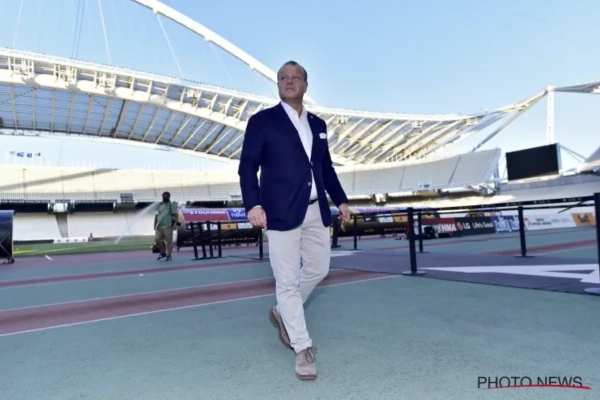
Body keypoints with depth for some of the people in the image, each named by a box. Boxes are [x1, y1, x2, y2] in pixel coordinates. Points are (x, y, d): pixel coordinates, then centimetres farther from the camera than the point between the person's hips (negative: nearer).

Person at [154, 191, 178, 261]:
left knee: (169, 241, -3)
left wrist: (175, 224, -15)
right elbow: (156, 215, 21)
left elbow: (176, 215, -5)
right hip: (159, 226, 5)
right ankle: (162, 253, 16)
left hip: (168, 226, -5)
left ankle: (169, 255, 3)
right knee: (157, 239, -3)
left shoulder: (172, 205, 2)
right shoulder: (159, 205, 17)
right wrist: (155, 224, 16)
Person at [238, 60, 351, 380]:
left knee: (318, 269, 15)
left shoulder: (318, 124, 16)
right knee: (287, 281, -2)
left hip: (316, 211, 6)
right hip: (281, 213, -6)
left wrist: (340, 200, 14)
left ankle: (283, 314, 40)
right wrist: (253, 204, -21)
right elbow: (247, 167, -7)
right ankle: (303, 350, 12)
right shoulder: (261, 121, -1)